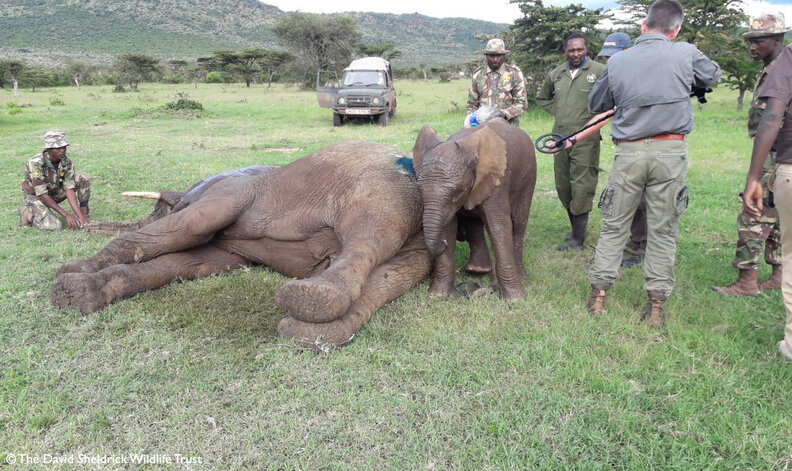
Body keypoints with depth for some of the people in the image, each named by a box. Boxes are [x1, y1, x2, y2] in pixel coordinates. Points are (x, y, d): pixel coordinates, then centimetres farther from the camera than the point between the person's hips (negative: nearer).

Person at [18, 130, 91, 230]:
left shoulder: (67, 162, -18)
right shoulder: (35, 163, -32)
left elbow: (69, 189, -20)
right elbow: (42, 195, -31)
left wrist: (79, 215, -31)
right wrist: (67, 215, -35)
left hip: (55, 192, 5)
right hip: (36, 195, -5)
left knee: (82, 180, -16)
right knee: (54, 226, -27)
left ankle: (84, 214, -2)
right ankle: (27, 212, 3)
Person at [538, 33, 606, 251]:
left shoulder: (599, 71, -6)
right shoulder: (556, 74, 12)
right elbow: (543, 97, 28)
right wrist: (557, 112, 13)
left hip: (585, 139, -6)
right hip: (560, 137, 6)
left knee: (581, 187, -5)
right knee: (562, 187, 11)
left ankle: (578, 238, 2)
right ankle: (575, 228, 27)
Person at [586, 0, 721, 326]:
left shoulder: (617, 61, 2)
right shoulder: (685, 54, 0)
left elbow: (596, 104, 14)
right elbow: (713, 75, 20)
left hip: (629, 152, 1)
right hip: (670, 152, 0)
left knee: (614, 226, 11)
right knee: (663, 229, 7)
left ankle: (599, 296, 13)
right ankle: (656, 305, 12)